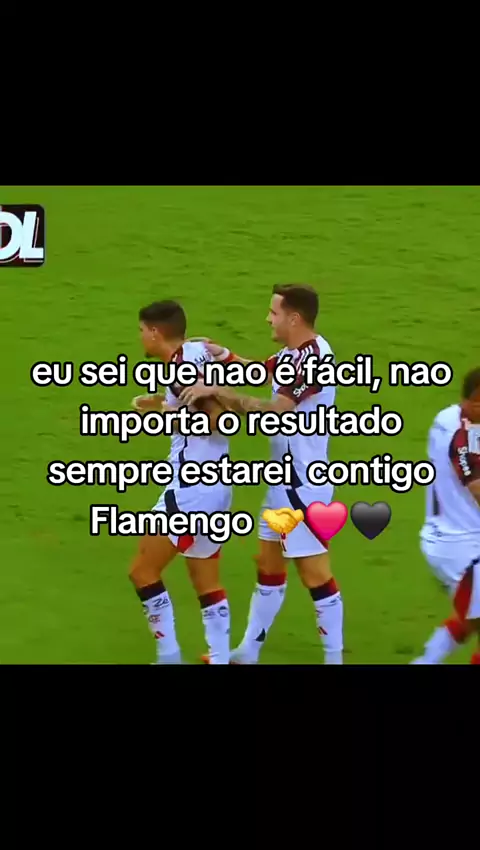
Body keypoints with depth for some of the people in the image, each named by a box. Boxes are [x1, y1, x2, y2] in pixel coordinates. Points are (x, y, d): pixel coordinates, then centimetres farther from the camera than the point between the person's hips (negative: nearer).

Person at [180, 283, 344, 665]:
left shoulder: (310, 358, -24)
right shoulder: (299, 351, 6)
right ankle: (248, 653, 29)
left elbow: (273, 413, -33)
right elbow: (267, 371, 23)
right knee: (269, 564, 18)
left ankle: (334, 658, 4)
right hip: (287, 477, 11)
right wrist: (226, 356, 7)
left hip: (303, 483, -11)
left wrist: (218, 390, -31)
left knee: (315, 573, -4)